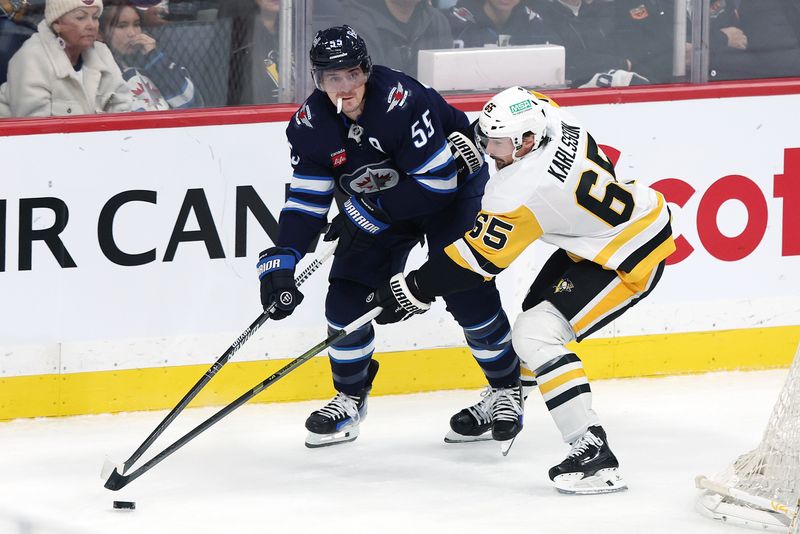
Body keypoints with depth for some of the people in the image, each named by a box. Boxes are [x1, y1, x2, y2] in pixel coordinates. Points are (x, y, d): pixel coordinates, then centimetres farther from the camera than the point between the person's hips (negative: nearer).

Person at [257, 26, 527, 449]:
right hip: (374, 204, 5)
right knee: (346, 297, -4)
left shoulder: (403, 102, -35)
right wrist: (281, 260, -26)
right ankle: (350, 398, 18)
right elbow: (305, 200, -13)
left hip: (454, 187, -5)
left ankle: (507, 387, 10)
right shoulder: (310, 125, -18)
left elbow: (438, 183, -32)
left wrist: (370, 211, -28)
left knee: (468, 293, -13)